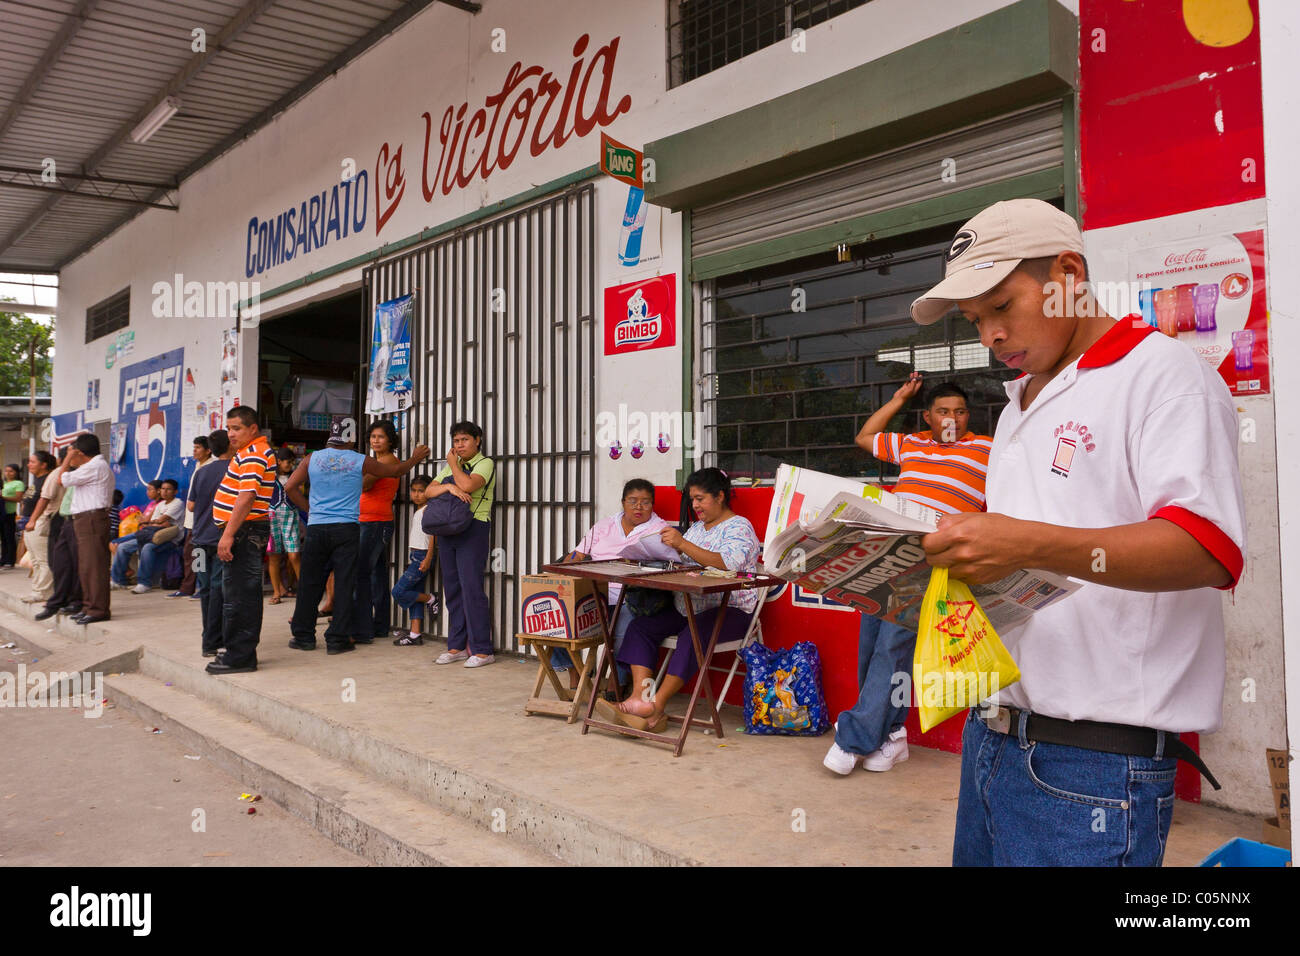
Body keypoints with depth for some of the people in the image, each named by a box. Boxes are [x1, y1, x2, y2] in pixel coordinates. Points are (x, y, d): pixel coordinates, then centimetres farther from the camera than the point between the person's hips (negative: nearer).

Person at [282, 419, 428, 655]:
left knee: (310, 583, 10)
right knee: (344, 584, 2)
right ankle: (337, 639, 4)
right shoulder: (361, 461, 0)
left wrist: (308, 508, 14)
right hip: (347, 529, -2)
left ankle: (303, 636, 17)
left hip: (316, 527, 2)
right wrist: (415, 458, 30)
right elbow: (396, 470, 12)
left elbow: (290, 487, 2)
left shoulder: (312, 459, 4)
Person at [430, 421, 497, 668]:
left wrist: (454, 464, -2)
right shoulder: (450, 466, 20)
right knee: (452, 587, 7)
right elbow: (429, 491, 8)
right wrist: (448, 487, -11)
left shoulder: (485, 463, 0)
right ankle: (457, 646, 15)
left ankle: (482, 649, -6)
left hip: (473, 529, -7)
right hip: (447, 528, 7)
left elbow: (468, 485, -19)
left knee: (471, 586, -11)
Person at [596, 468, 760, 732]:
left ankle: (656, 706, -31)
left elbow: (728, 563, -24)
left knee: (692, 635, -35)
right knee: (640, 626, -14)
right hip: (687, 607, 8)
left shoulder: (739, 527, -5)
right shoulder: (696, 527, 20)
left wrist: (683, 544, -29)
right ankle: (638, 699, -26)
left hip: (730, 611, -7)